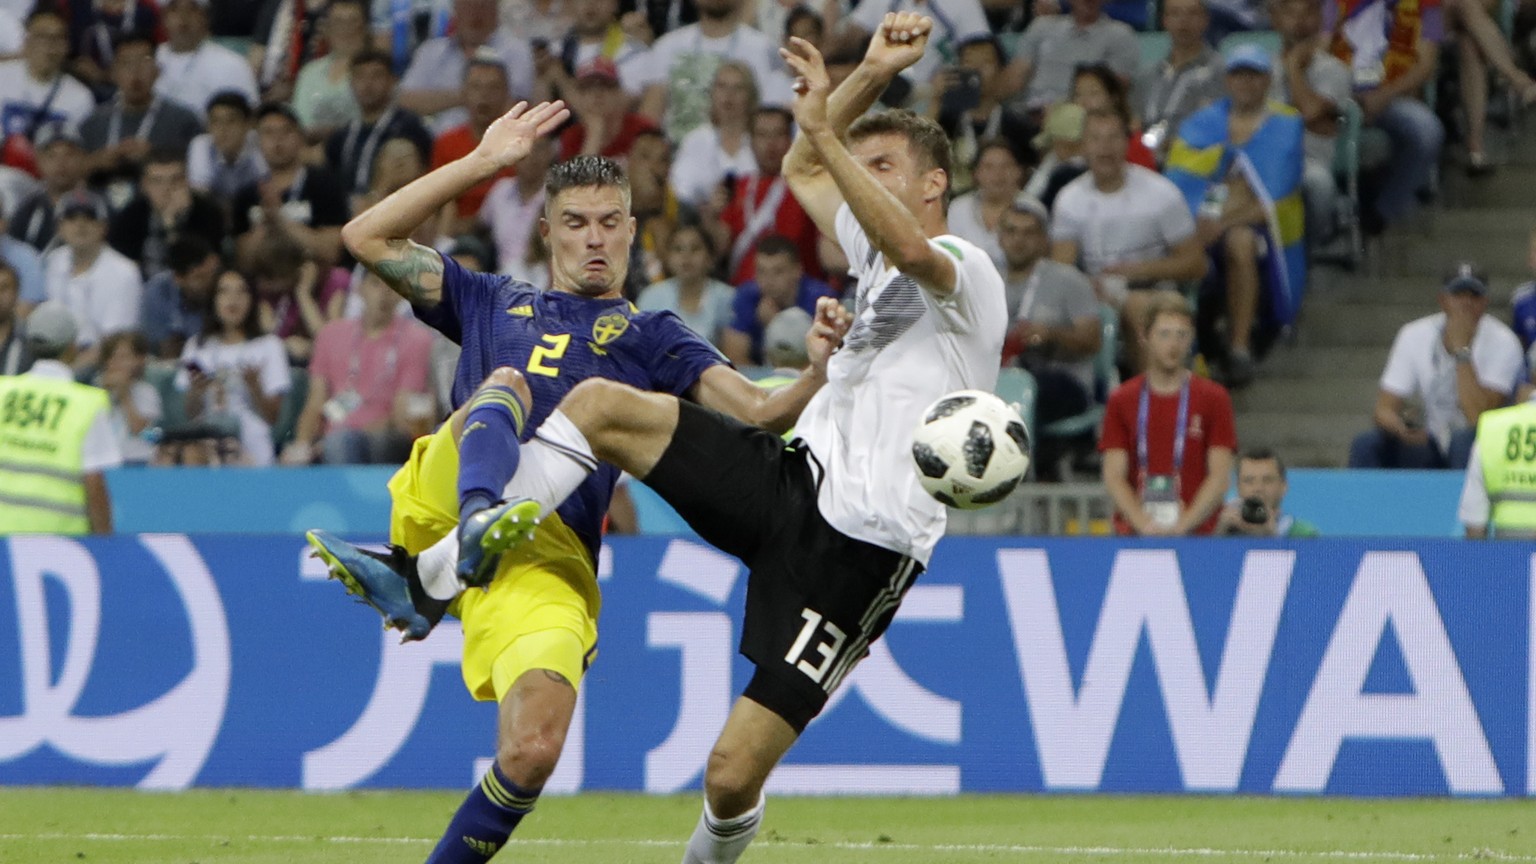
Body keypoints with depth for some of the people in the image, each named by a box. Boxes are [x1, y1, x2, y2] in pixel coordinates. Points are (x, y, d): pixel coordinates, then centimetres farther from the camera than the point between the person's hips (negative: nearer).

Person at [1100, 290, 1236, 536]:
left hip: (1195, 533, -1)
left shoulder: (1214, 399, 6)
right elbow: (1114, 476, 3)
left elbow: (1219, 476, 0)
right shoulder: (1121, 401, 9)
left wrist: (1183, 524, -14)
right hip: (1134, 533, 1)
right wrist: (1144, 524, -13)